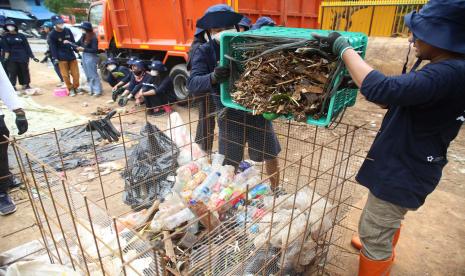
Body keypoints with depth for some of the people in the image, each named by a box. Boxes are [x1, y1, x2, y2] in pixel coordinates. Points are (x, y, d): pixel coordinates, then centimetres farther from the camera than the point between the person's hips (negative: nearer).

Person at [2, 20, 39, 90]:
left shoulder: (21, 36, 3)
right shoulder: (6, 37, 6)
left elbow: (27, 47, 2)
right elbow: (6, 48, 0)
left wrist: (32, 56, -4)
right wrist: (6, 57, -11)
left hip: (23, 58, 0)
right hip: (12, 59, 1)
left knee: (25, 72, 5)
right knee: (12, 73, -2)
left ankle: (26, 85, 16)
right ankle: (12, 87, 1)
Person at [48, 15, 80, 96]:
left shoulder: (68, 30, 5)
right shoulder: (52, 35, -6)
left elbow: (73, 42, 14)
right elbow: (53, 47, -8)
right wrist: (55, 58, -14)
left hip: (71, 55, 3)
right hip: (62, 58, -3)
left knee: (76, 73, 4)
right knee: (65, 75, 0)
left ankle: (76, 87, 21)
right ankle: (70, 89, 14)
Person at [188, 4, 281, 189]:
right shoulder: (204, 52, -7)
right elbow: (193, 84, -19)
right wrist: (213, 78, -41)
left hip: (257, 111, 1)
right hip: (229, 117, -1)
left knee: (271, 156, 18)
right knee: (228, 164, 12)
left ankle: (275, 193, 45)